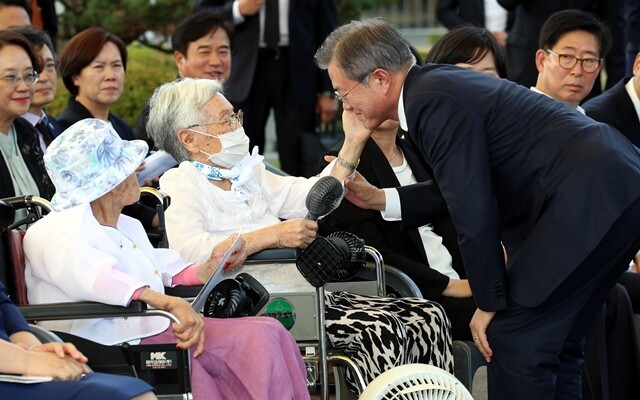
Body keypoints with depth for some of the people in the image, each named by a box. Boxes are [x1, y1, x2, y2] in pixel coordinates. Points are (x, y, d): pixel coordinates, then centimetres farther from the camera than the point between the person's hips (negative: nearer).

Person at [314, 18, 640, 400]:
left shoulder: (433, 103, -15)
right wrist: (379, 199, 21)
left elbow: (474, 213, -16)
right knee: (550, 343, 15)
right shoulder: (437, 85, 15)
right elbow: (462, 190, 24)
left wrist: (489, 303, -7)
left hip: (591, 197, -10)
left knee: (511, 338, -8)